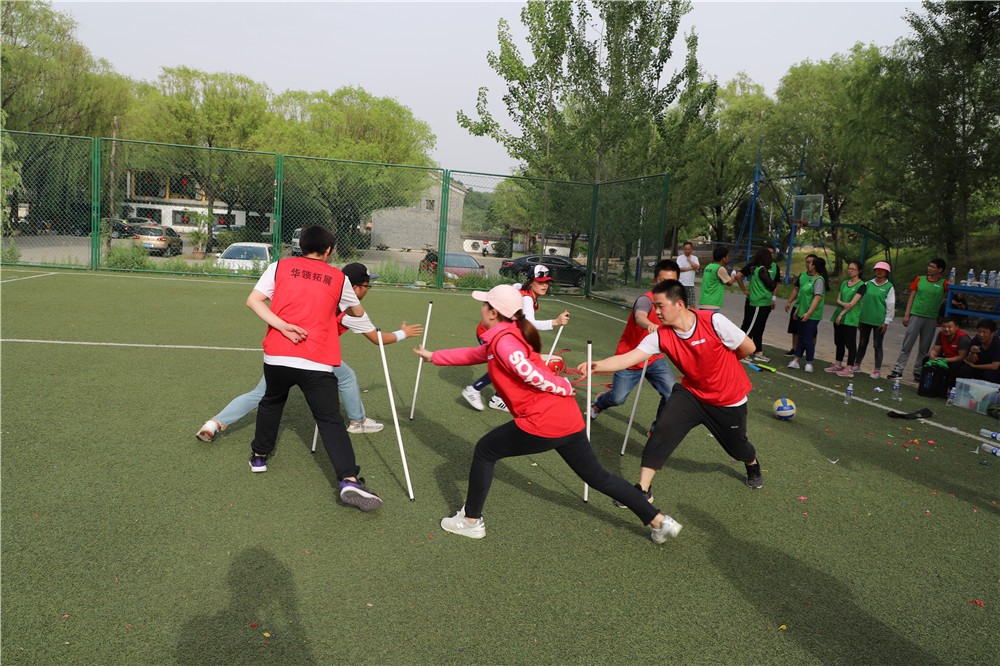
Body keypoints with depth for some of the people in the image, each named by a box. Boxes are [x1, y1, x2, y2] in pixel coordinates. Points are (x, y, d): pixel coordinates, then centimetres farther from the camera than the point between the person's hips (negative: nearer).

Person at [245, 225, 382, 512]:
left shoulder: (280, 266, 9)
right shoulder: (339, 278, 9)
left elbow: (253, 300, -2)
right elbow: (358, 312, 23)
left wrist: (282, 326, -8)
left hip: (277, 356, 2)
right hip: (317, 363, -2)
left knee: (271, 402, 28)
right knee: (331, 421, 0)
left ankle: (259, 455, 41)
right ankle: (349, 480, -13)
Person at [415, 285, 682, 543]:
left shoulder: (502, 339, -9)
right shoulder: (505, 337, 19)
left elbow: (532, 375, -21)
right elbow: (473, 354, 32)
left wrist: (564, 388, -6)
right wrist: (434, 356, 38)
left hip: (542, 422, -9)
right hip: (568, 418, 9)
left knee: (484, 451, 10)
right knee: (597, 477, 18)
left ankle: (471, 521, 20)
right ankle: (659, 521, 22)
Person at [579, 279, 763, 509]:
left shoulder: (714, 321, -28)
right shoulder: (661, 336, -19)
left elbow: (748, 348, -15)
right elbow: (627, 358, -28)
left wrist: (721, 361, -1)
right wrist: (596, 366, -43)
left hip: (729, 399, -2)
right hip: (692, 393, 2)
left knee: (736, 445, 18)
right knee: (662, 431, -19)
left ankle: (753, 465, 58)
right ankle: (643, 490, -5)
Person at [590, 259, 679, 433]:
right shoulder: (646, 299, -25)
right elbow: (640, 317, -49)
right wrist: (649, 324, -70)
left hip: (654, 359, 5)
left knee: (672, 395, -14)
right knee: (617, 398, 1)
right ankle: (599, 403, 40)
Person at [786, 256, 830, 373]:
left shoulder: (819, 280, -15)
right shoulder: (810, 278, 14)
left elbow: (818, 297, -23)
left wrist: (808, 313, -27)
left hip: (812, 315, -9)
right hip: (803, 313, 9)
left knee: (808, 339, -4)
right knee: (801, 338, 10)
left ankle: (809, 363, 7)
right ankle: (796, 360, 12)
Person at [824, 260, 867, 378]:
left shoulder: (861, 285, -6)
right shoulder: (844, 283, 14)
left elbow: (853, 303, -13)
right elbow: (838, 300, 8)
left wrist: (842, 314, -13)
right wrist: (843, 304, -13)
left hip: (850, 318, -7)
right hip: (839, 316, 7)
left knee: (850, 343, -4)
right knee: (839, 342, 12)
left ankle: (849, 369, -3)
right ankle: (838, 365, 21)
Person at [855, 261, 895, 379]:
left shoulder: (889, 287, -4)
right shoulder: (868, 284, 6)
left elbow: (890, 306, -5)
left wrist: (886, 322, -8)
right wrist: (859, 317, 8)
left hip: (879, 321, -3)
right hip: (865, 319, 3)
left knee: (877, 345, 3)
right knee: (862, 343, 13)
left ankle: (877, 370, 10)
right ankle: (857, 364, 26)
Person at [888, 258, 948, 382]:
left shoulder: (943, 284, 2)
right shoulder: (919, 279, 6)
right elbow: (911, 297, 6)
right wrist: (906, 314, 1)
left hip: (931, 319, 0)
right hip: (916, 315, 0)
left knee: (924, 348, 7)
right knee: (907, 345, -1)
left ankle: (918, 372, 16)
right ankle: (898, 370, 0)